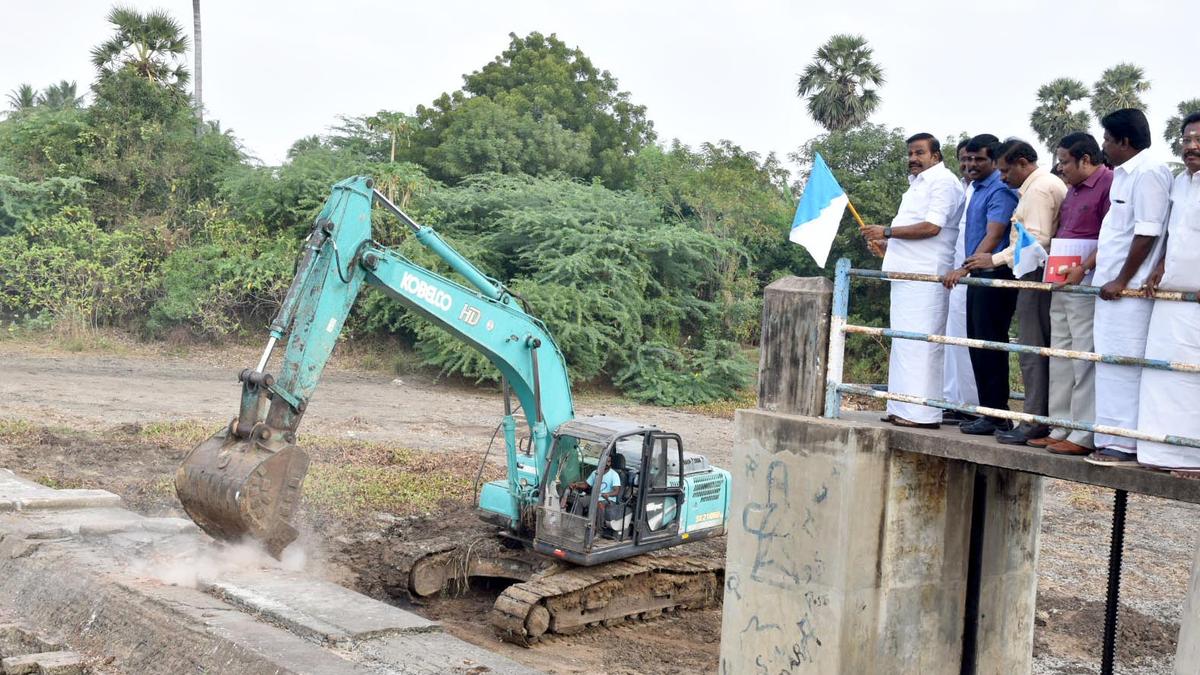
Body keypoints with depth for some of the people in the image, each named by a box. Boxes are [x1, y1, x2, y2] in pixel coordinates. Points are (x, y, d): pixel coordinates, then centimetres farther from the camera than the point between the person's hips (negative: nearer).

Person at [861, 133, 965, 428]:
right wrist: (887, 243, 17)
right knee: (903, 341, 10)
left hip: (926, 275, -10)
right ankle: (902, 409, 14)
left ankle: (923, 413, -11)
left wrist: (887, 232, -14)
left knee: (919, 341, -12)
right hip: (906, 272, 10)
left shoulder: (943, 181, -7)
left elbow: (932, 226, -18)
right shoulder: (918, 183, 24)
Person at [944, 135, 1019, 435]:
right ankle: (987, 411, 17)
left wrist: (965, 267, -26)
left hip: (994, 276, -10)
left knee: (989, 345, -8)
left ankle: (996, 416, -3)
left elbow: (993, 236, -20)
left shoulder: (1000, 190, -12)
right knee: (977, 345, 11)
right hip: (978, 276, 10)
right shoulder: (977, 189, 18)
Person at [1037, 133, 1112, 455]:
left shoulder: (1109, 184, -9)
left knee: (1085, 357, -7)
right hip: (1062, 282, 10)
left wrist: (1083, 268, -22)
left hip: (1086, 282, -10)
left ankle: (1084, 436, -5)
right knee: (1060, 355, 11)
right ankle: (1061, 428, 17)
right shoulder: (1073, 190, 20)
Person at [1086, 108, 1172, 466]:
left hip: (1129, 289, -10)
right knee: (1111, 362, 11)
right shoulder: (1124, 174, 17)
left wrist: (1122, 281, -16)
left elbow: (1147, 233, -18)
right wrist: (1088, 265, 22)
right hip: (1111, 285, 10)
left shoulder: (1149, 172, -13)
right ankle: (1114, 439, 17)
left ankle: (1123, 444, -3)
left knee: (1121, 364, -7)